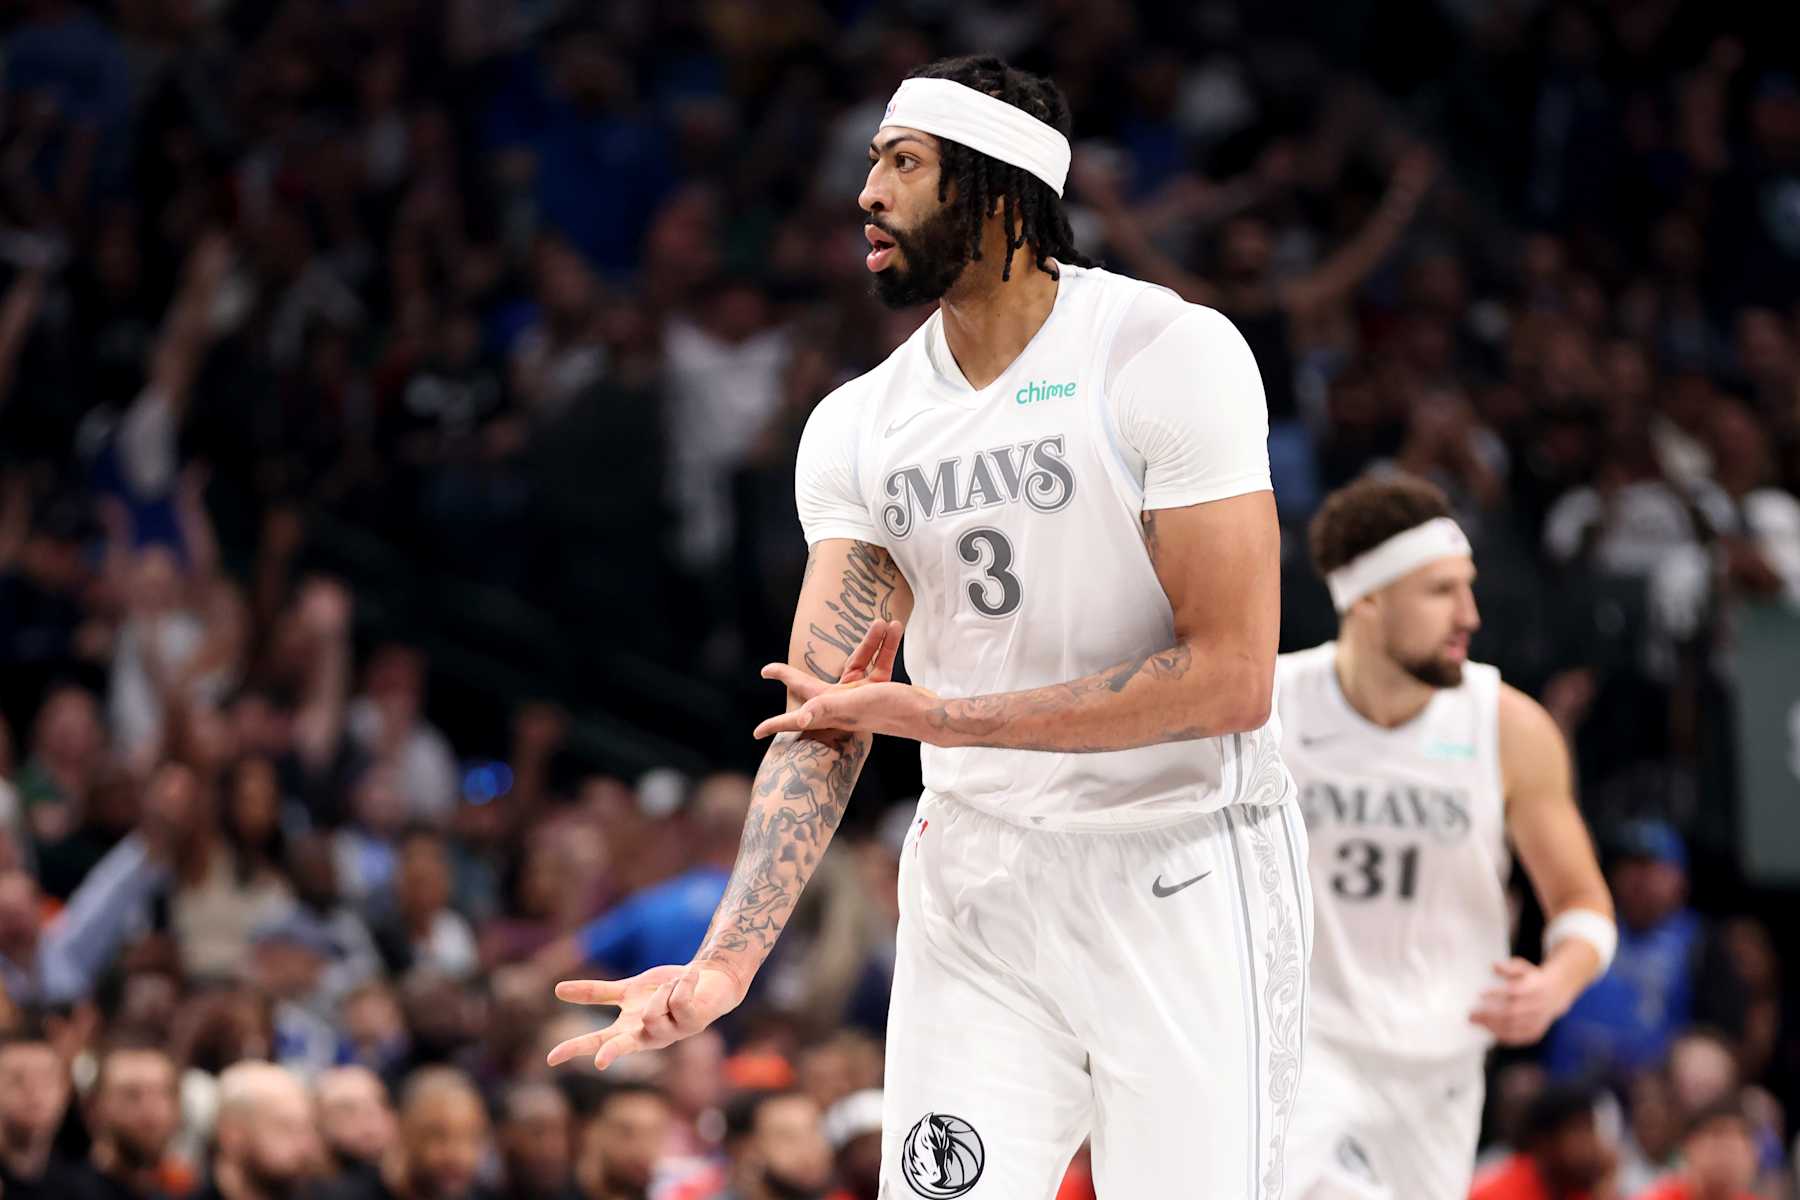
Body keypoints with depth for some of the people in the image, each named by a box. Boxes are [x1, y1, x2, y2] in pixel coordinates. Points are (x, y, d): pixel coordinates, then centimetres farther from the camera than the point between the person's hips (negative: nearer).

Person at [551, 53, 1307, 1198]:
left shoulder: (1169, 352, -13)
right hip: (979, 880, 5)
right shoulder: (857, 427, 3)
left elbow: (1232, 678, -19)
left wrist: (943, 715, -17)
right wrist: (725, 962, -18)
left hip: (1184, 878, -4)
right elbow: (821, 721, -3)